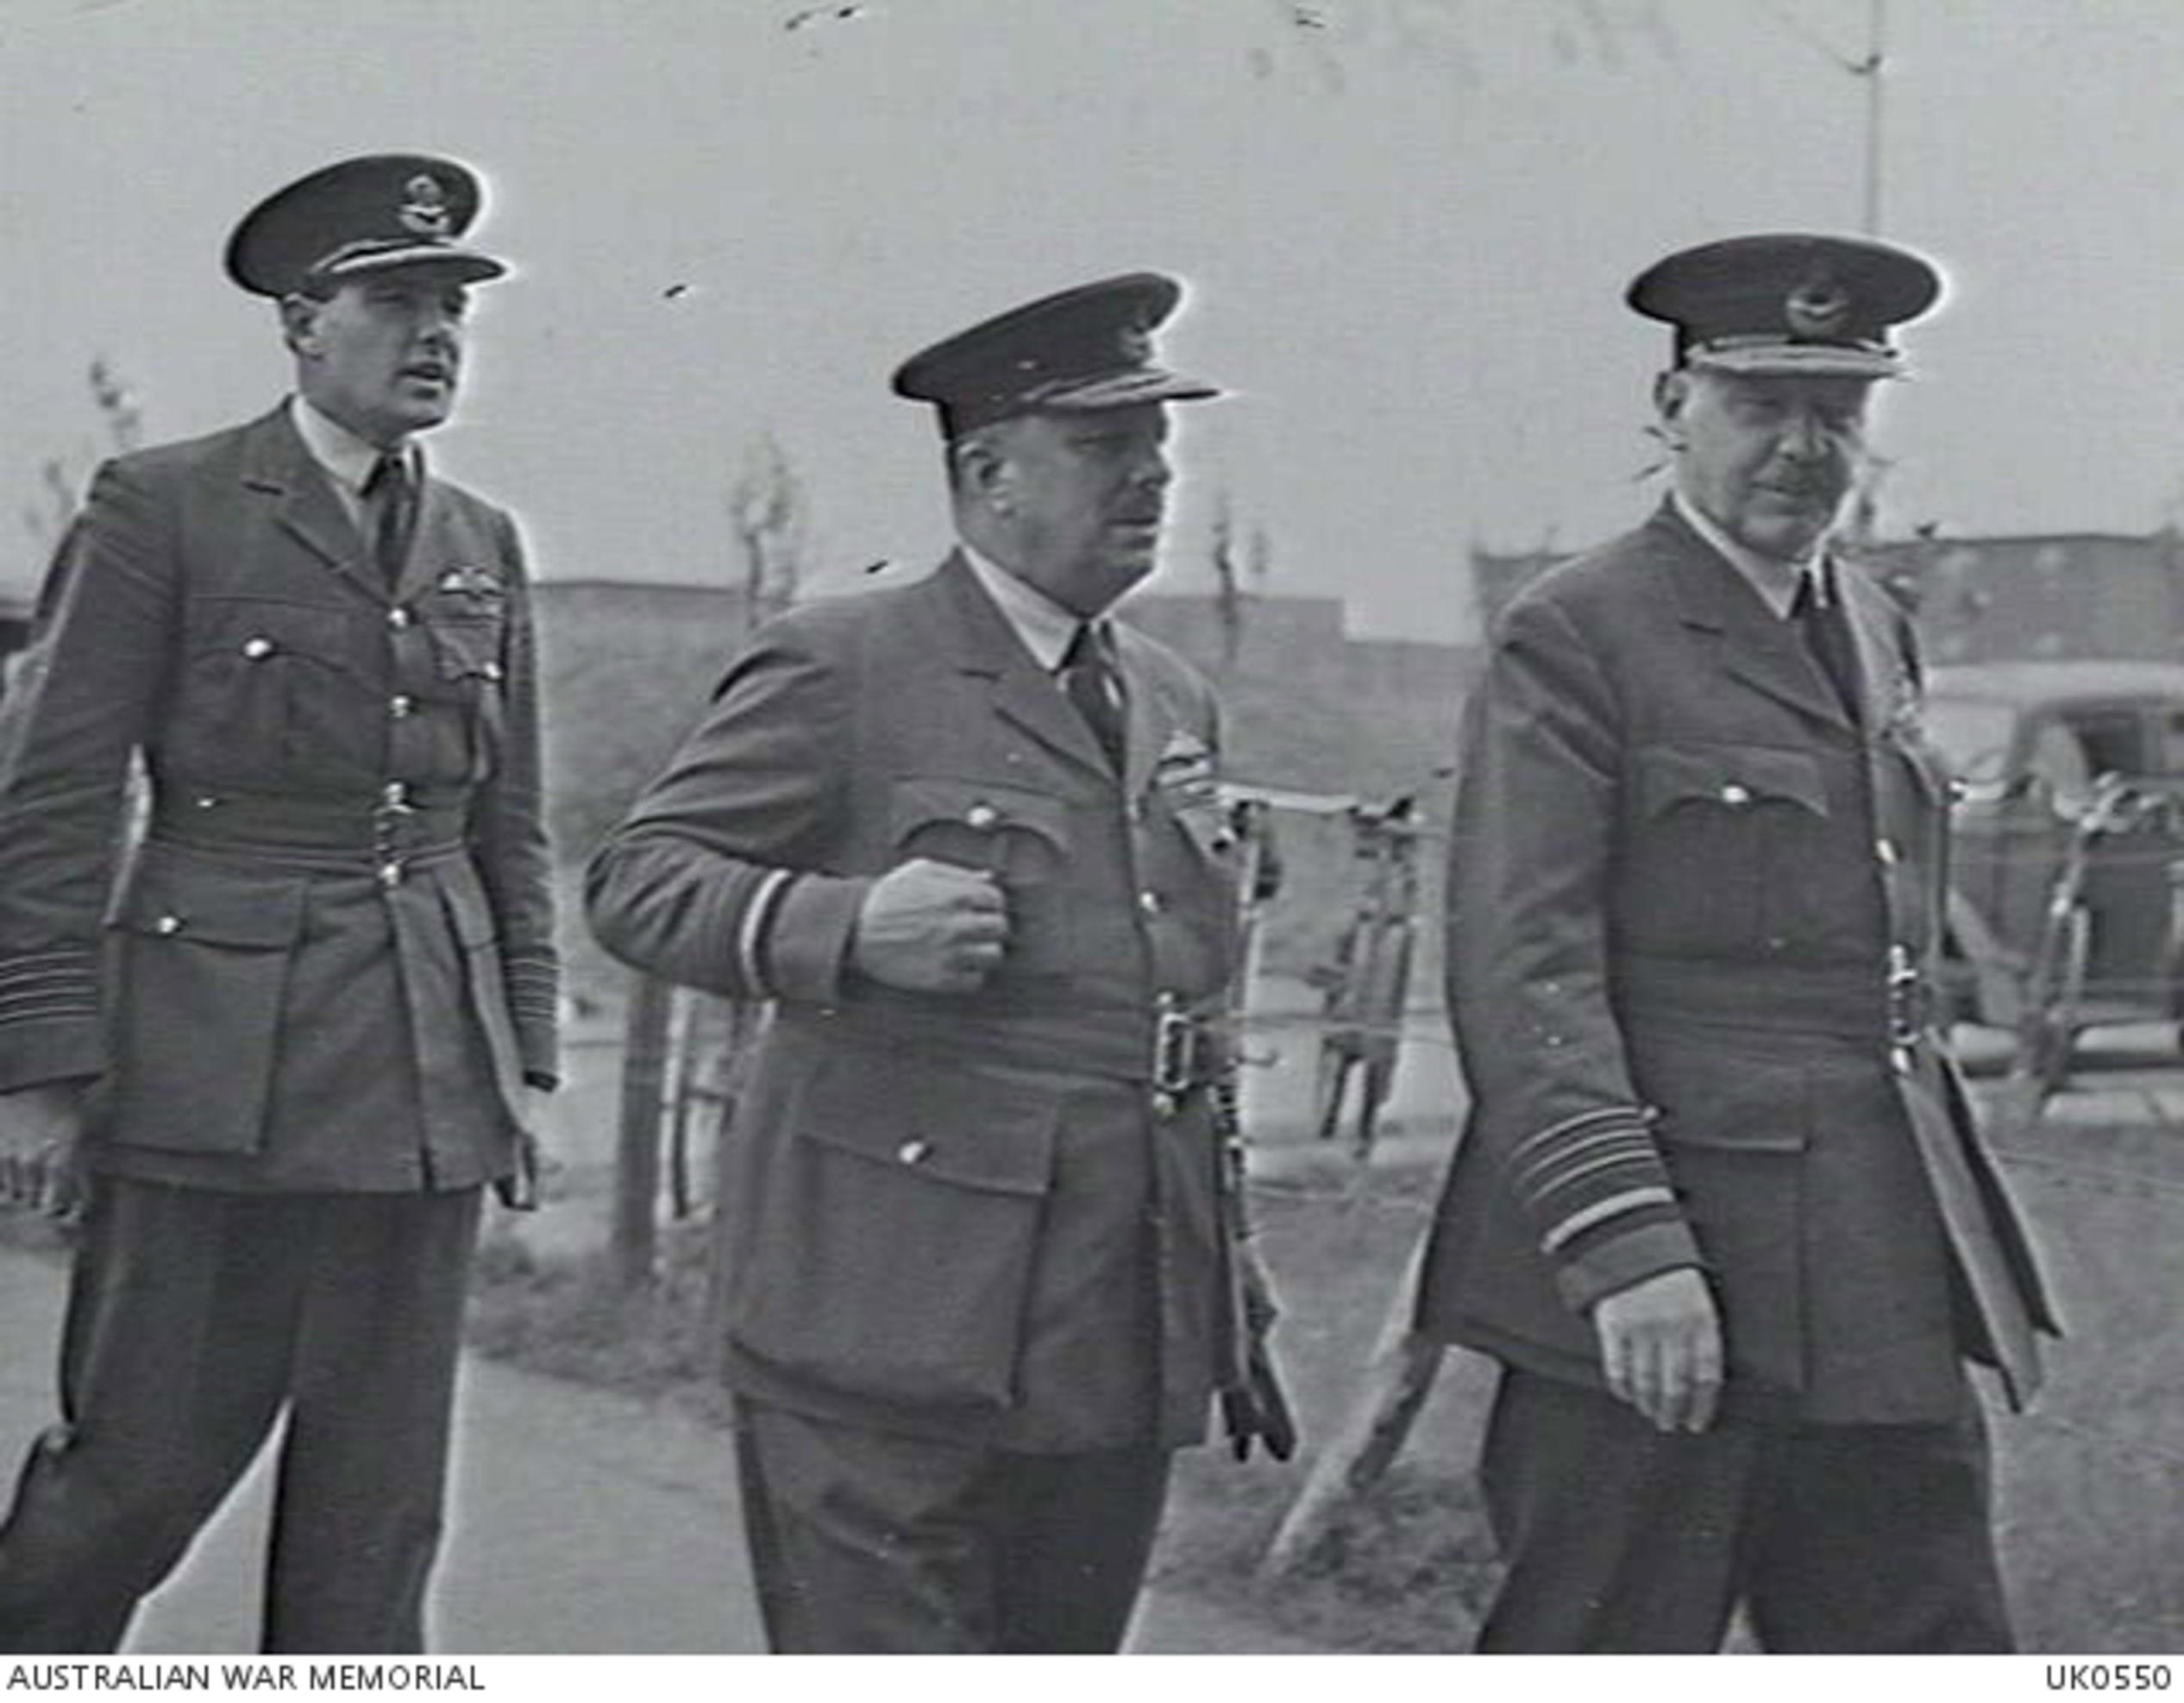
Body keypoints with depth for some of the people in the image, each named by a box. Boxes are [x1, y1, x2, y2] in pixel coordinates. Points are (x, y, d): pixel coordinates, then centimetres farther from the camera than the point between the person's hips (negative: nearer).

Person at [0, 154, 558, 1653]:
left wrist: (525, 1060, 11)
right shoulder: (163, 509, -2)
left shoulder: (483, 547, 14)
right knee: (146, 1461, 0)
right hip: (214, 1066, -5)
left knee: (381, 1500, 7)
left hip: (427, 1081, 5)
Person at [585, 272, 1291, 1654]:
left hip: (1123, 1343, 6)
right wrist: (844, 925, -23)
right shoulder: (842, 667, -3)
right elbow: (636, 878, -5)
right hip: (897, 1327, -6)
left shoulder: (1177, 702, 18)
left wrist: (1235, 1303, 20)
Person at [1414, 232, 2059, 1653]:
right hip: (1659, 1282, -7)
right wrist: (1624, 1244, -22)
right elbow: (1524, 972, -15)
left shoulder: (1875, 629, 16)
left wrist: (1959, 1239, 19)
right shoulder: (1574, 640, -8)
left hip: (1883, 1289, 7)